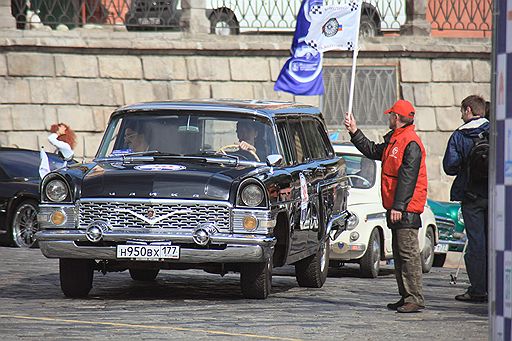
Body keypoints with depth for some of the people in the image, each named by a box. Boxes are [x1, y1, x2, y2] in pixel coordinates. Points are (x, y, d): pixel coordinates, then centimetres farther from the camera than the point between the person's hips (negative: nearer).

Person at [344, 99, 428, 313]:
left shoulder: (411, 143, -14)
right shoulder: (393, 139, 16)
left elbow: (408, 178, -20)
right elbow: (373, 152, 32)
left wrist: (399, 206, -23)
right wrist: (354, 133, 30)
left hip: (407, 209, -10)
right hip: (396, 208, 10)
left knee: (409, 252, -11)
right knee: (399, 253, 12)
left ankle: (415, 298, -12)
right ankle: (406, 297, 16)